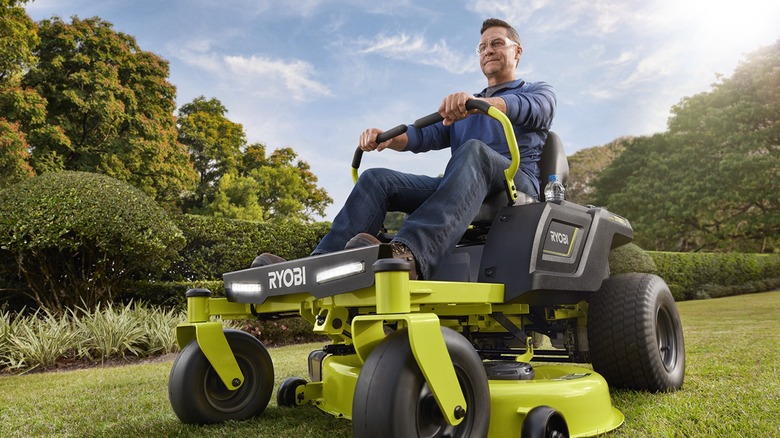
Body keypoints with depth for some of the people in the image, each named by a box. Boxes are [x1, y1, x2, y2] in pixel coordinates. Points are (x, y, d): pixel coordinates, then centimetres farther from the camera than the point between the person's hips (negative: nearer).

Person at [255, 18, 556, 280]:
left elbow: (534, 110, -10)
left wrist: (478, 102, -32)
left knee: (474, 151, -37)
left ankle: (410, 255, -60)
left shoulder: (539, 92, 16)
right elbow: (426, 136, 14)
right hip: (461, 188, 5)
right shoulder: (460, 110, 32)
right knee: (377, 179, -14)